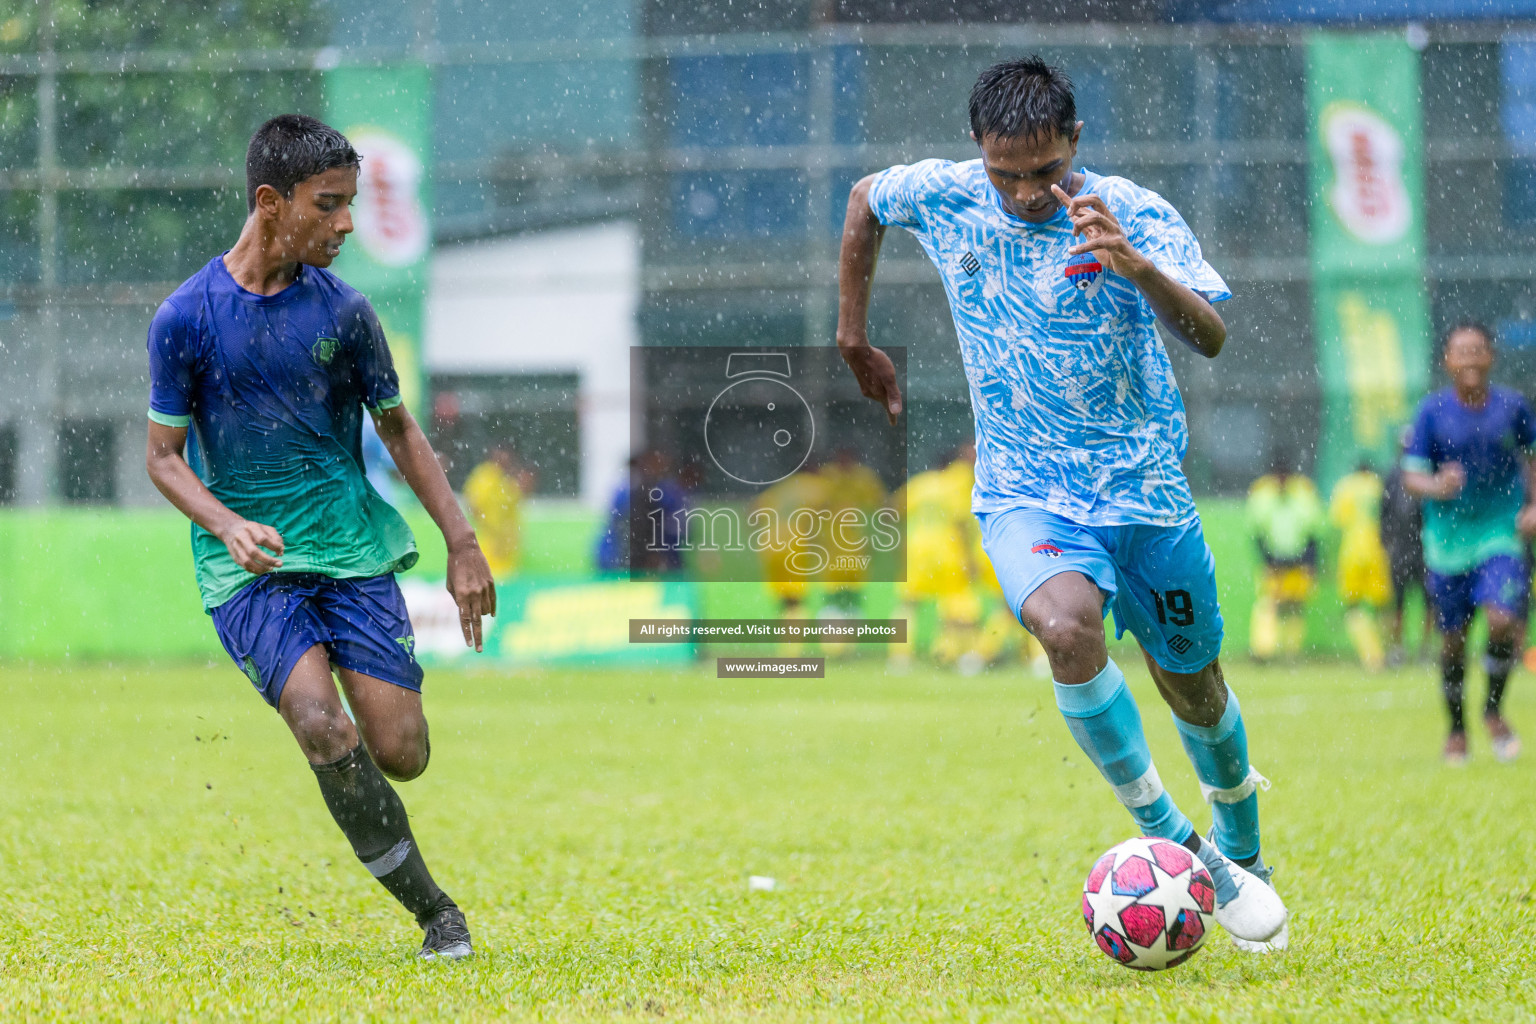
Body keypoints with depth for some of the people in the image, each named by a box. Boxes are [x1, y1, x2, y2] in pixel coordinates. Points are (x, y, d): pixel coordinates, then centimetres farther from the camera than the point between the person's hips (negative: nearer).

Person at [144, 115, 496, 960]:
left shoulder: (342, 310, 3)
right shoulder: (186, 317, -3)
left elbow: (398, 430, 14)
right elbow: (163, 456, 2)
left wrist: (462, 545, 8)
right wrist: (228, 526, -16)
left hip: (351, 548, 2)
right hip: (246, 565, -2)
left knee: (400, 753, -10)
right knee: (322, 728, -24)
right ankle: (434, 910, -12)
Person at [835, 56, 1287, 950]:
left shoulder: (1135, 216, -14)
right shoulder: (943, 197, -6)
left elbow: (1209, 337, -27)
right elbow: (864, 199, 17)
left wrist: (1133, 264, -45)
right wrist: (855, 341, 18)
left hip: (1147, 489, 0)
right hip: (1026, 493, 0)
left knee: (1194, 685, 11)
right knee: (1066, 627, -30)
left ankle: (1241, 854, 41)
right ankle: (1171, 842, -19)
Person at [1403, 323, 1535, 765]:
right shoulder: (1432, 412, -5)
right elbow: (1411, 476, -5)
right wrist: (1437, 487, -27)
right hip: (1448, 540, 0)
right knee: (1453, 640, 6)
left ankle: (1493, 709, 7)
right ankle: (1457, 728, 26)